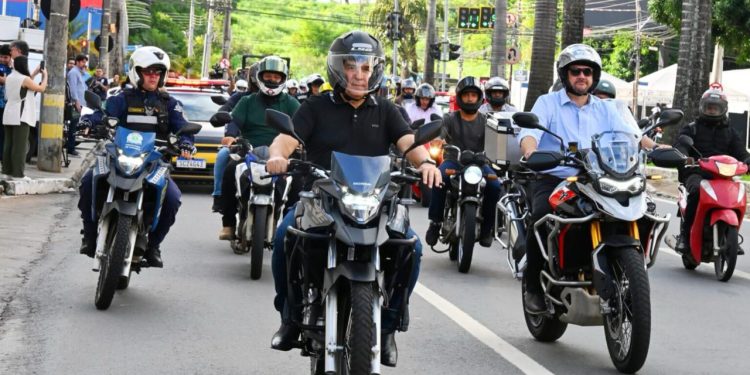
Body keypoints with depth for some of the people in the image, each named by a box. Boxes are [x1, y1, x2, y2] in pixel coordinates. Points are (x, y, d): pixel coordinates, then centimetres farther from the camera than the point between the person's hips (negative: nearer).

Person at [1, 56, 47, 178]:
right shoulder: (25, 79, -14)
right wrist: (45, 75, 10)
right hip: (21, 116, -8)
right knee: (20, 145, -7)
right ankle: (18, 173, -8)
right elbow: (41, 88, -5)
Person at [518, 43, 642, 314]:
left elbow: (627, 134, 4)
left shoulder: (606, 109, 19)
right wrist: (530, 150, -34)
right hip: (553, 180, -3)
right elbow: (530, 130, -11)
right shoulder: (548, 103, 7)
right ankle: (533, 286, -16)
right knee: (542, 217, -33)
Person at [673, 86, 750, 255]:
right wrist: (684, 157, -29)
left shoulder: (731, 133, 24)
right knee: (696, 191, -36)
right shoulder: (691, 129, 15)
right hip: (696, 173, -3)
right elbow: (681, 146, -4)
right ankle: (684, 235, -28)